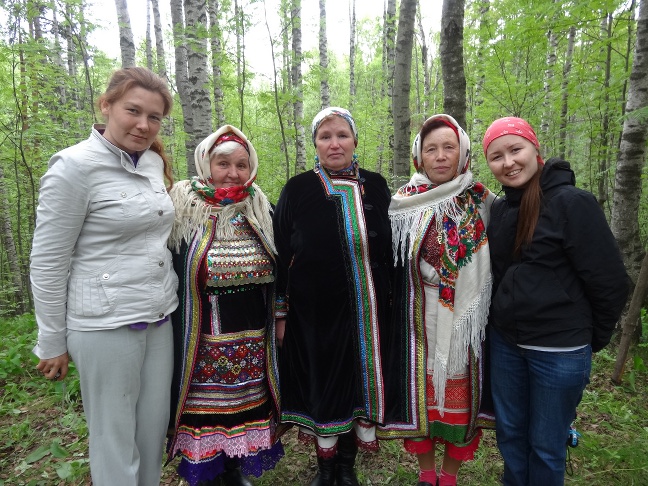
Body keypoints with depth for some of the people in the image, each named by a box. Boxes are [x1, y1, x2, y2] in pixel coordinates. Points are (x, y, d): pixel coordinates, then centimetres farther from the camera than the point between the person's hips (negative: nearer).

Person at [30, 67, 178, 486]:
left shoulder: (155, 162, 6)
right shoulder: (75, 166, -12)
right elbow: (47, 263, -9)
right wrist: (53, 342, -4)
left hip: (160, 319, 6)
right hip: (106, 326, -6)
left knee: (154, 431, 15)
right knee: (115, 443, 9)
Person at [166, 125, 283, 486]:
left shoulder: (262, 210, 4)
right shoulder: (182, 209, -5)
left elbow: (277, 275, 11)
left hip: (253, 342, 3)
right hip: (203, 340, -2)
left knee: (245, 407, 15)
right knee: (205, 410, 8)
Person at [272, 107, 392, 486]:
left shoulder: (375, 186, 4)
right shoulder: (297, 190, -2)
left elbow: (391, 249, 9)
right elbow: (280, 254, -1)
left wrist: (391, 305, 7)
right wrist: (281, 313, -3)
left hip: (365, 311, 2)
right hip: (313, 313, -2)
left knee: (359, 381, 12)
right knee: (321, 384, 10)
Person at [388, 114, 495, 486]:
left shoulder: (482, 203, 1)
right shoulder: (404, 204, -1)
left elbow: (493, 264, 6)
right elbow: (391, 264, 1)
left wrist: (489, 318, 3)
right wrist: (394, 317, -1)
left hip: (465, 321, 1)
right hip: (419, 320, 0)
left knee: (460, 391, 10)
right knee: (421, 388, 9)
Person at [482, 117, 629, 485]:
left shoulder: (572, 203, -15)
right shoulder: (500, 210, 4)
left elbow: (610, 282, -13)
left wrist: (594, 339, -3)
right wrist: (503, 319, 13)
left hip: (560, 350, -5)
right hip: (505, 343, 6)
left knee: (546, 446, 12)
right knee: (509, 433, 20)